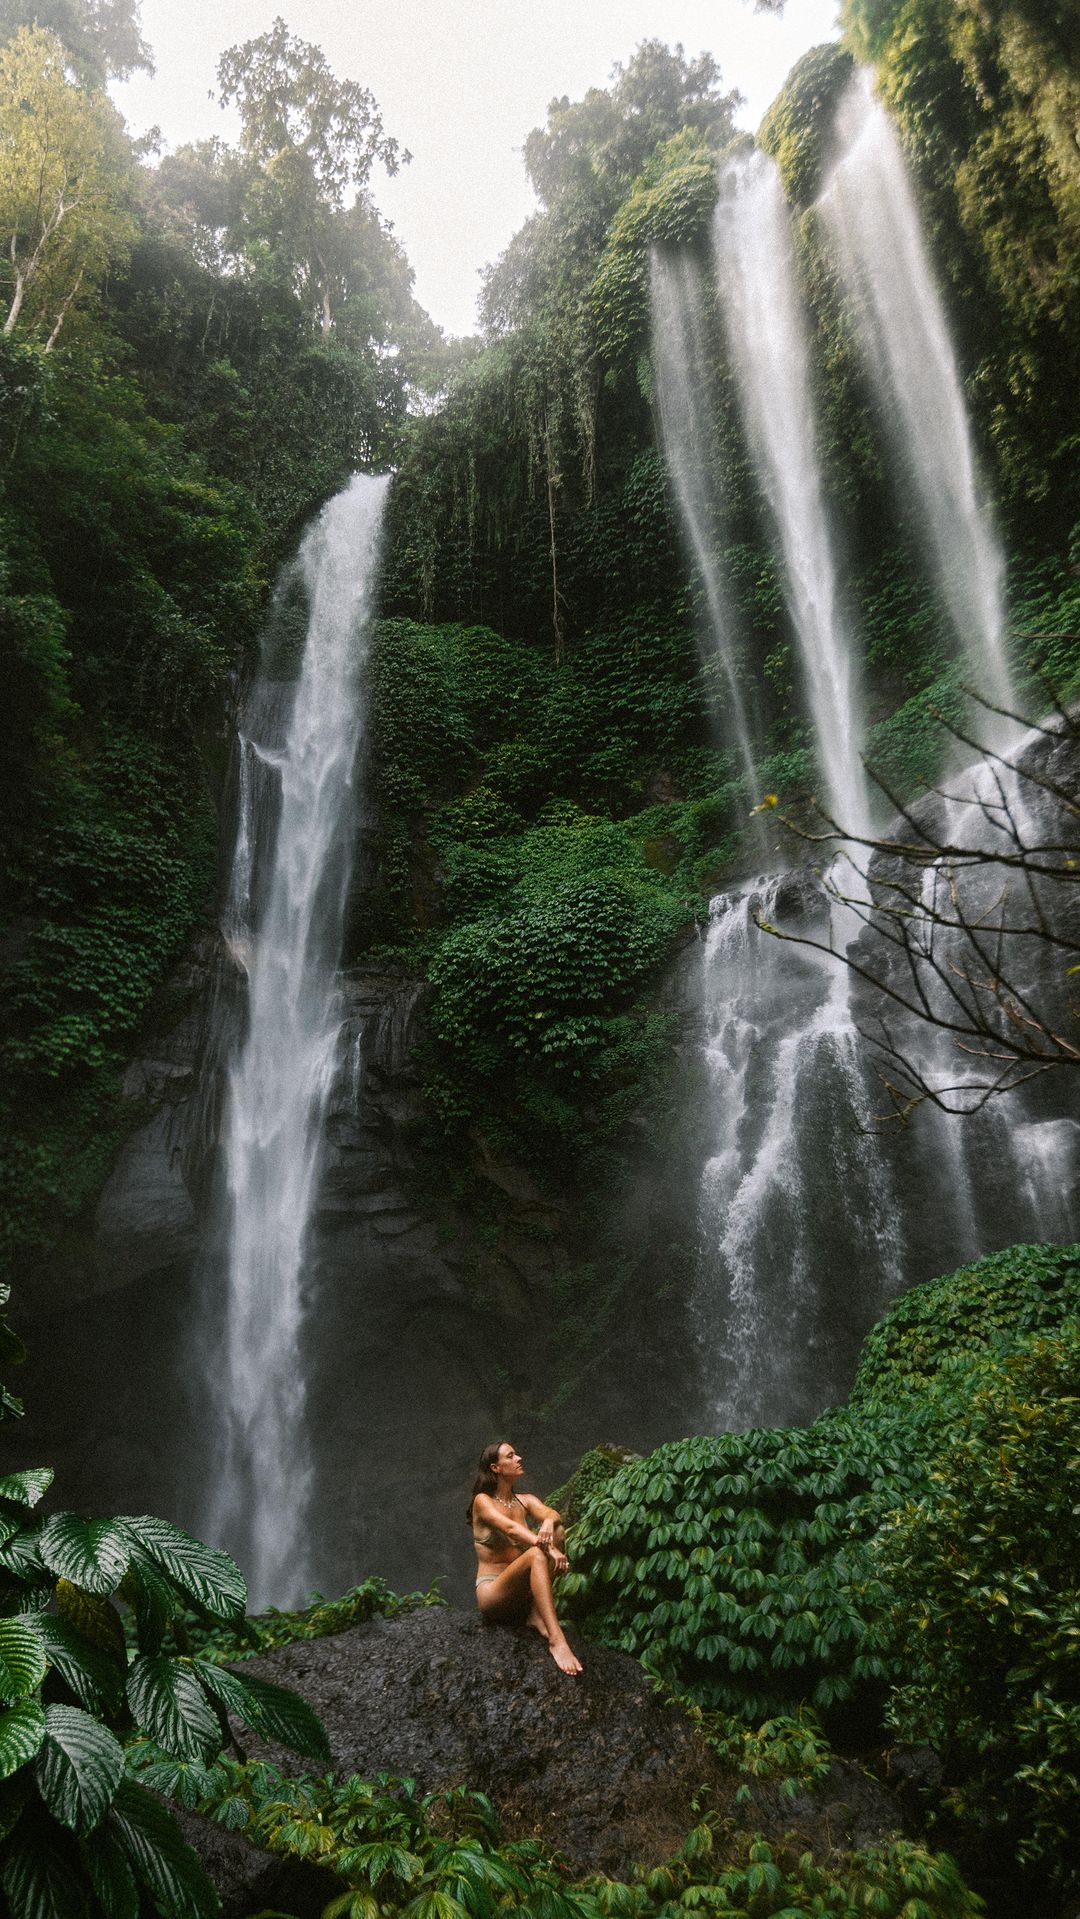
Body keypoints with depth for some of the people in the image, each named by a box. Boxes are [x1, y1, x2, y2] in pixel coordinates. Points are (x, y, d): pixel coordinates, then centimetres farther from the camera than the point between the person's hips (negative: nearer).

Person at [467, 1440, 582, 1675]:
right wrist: (547, 1548, -40)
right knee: (536, 1554, -33)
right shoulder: (483, 1501, -6)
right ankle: (556, 1640, -42)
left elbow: (551, 1513, -11)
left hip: (524, 1592, 5)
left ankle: (537, 1614, -18)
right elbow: (510, 1528, -25)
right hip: (492, 1592, -5)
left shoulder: (525, 1500, 11)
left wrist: (549, 1523, -36)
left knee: (556, 1530, -17)